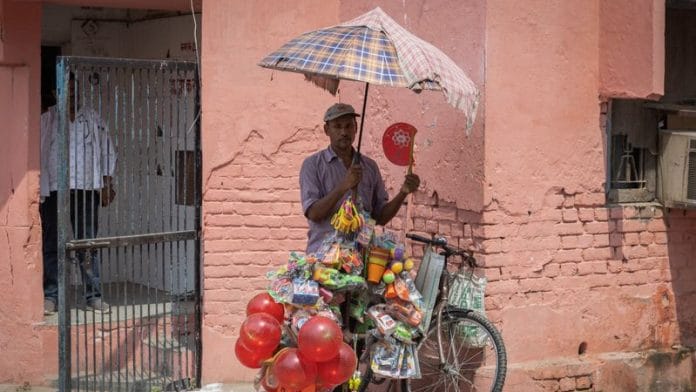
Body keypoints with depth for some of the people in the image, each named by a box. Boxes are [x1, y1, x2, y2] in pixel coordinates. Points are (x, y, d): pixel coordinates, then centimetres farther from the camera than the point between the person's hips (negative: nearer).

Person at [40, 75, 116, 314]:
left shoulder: (92, 118, 11)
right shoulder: (46, 120, 6)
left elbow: (107, 151, 14)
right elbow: (37, 153, 4)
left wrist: (107, 183, 6)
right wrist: (37, 189, -3)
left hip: (85, 188, 1)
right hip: (53, 189, -1)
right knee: (51, 245, 2)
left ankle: (94, 295, 5)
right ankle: (50, 296, 7)